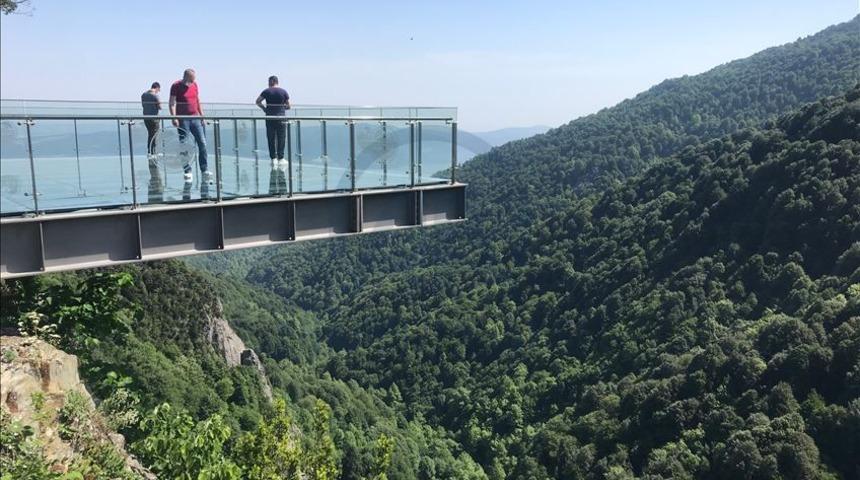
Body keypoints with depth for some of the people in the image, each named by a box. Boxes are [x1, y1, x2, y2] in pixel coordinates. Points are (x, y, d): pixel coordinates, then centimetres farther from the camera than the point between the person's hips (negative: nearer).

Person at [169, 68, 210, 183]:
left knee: (202, 143, -1)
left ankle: (205, 170, 4)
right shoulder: (176, 86, -5)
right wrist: (174, 118, -17)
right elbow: (172, 103, -7)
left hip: (195, 118, 4)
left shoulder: (194, 85, 10)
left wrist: (202, 115, 14)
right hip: (183, 120, -4)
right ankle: (187, 172, 7)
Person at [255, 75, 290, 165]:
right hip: (281, 117, 0)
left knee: (271, 138, 6)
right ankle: (280, 158, 3)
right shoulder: (284, 92, 1)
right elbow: (288, 106, 2)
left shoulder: (266, 91, 1)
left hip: (270, 118, 1)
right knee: (281, 138, 4)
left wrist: (264, 108, 11)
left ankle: (273, 158, 5)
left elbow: (258, 101, -2)